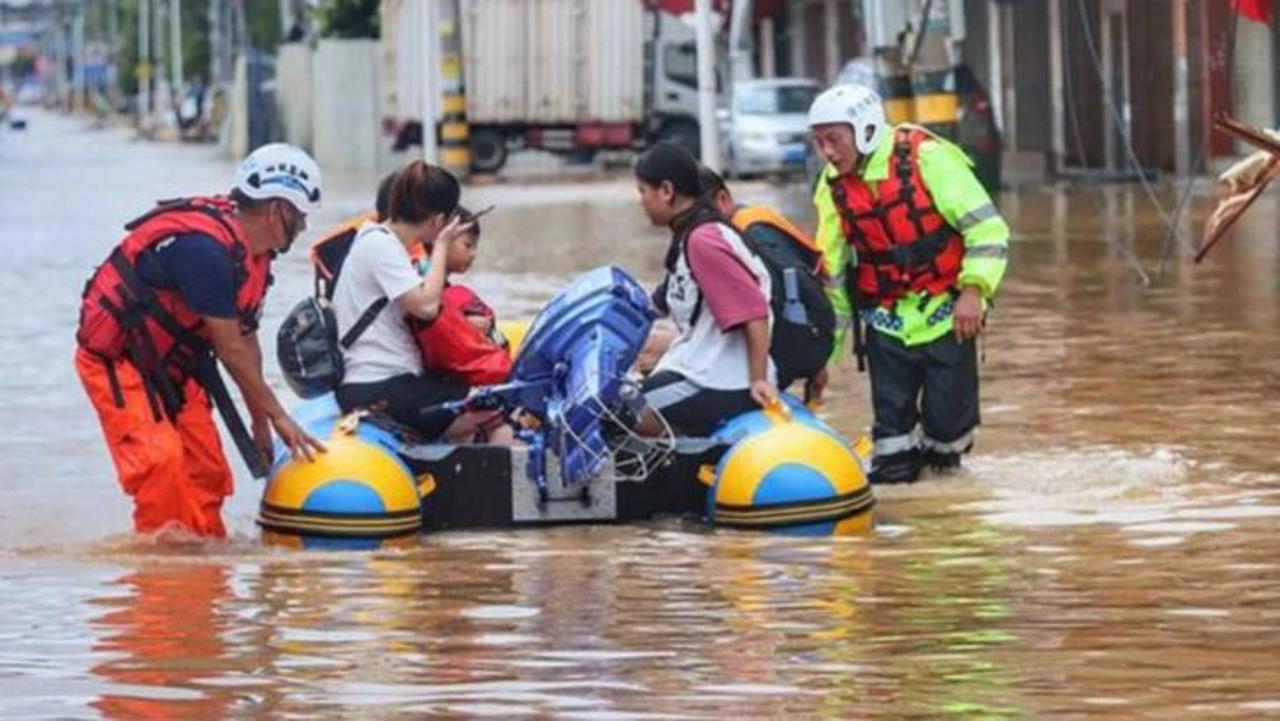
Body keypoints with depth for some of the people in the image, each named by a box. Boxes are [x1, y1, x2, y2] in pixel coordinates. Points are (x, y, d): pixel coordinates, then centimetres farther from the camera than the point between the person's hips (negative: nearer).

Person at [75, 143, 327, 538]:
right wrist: (278, 416, -17)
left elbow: (246, 340, 9)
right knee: (160, 460, -23)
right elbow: (230, 350, -24)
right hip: (114, 358, -10)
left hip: (170, 363, 10)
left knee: (206, 468, 5)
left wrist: (260, 423, 10)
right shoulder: (205, 248, -30)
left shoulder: (253, 252, 1)